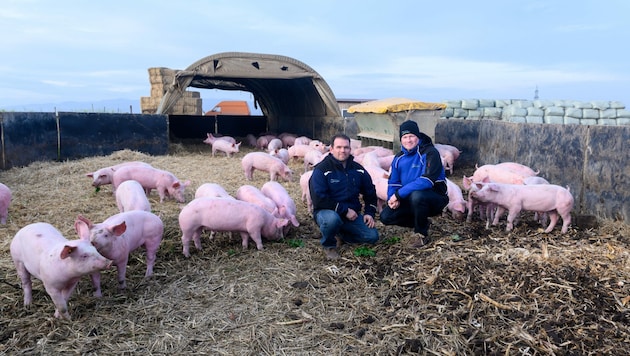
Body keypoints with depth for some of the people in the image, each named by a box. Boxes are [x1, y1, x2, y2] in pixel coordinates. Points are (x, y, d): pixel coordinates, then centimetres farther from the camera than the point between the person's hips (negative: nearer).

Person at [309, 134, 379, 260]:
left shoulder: (358, 169, 5)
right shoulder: (321, 170, -13)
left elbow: (370, 192, 18)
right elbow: (319, 199, -21)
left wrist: (369, 212, 3)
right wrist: (344, 210, -21)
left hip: (352, 214, 6)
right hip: (326, 211, -5)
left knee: (372, 236, -10)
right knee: (332, 219, -40)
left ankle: (339, 234, 14)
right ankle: (329, 245, -6)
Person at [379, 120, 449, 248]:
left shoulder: (430, 152, -18)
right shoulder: (399, 158, 3)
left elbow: (426, 181, -30)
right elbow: (393, 182, 8)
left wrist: (399, 194, -30)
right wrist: (392, 198, -16)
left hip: (435, 198, -6)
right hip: (410, 200, 7)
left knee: (417, 195, -39)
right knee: (385, 216, -10)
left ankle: (422, 234, -13)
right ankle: (422, 223, 13)